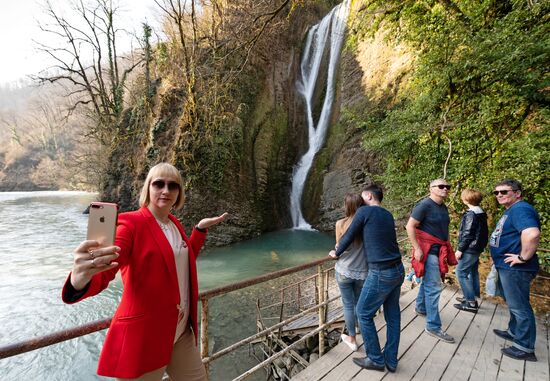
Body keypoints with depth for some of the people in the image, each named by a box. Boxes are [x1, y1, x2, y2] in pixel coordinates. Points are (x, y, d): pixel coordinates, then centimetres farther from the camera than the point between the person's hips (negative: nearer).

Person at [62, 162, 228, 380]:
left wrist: (201, 228, 11)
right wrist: (80, 281, -50)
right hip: (144, 335, -7)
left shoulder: (175, 224, 5)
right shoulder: (131, 223, -15)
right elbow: (105, 270, -28)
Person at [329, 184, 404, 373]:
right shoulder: (388, 215, 13)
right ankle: (390, 360, 29)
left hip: (380, 274, -8)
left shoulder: (364, 211, -8)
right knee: (393, 316, 16)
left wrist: (336, 253, 16)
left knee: (364, 314, 8)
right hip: (398, 271, 8)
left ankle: (376, 359, 20)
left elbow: (348, 236, -2)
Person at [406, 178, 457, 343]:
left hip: (439, 250, 9)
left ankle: (421, 307, 40)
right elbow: (410, 226, -19)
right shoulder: (424, 205, -16)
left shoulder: (443, 207, 11)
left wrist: (447, 248, 20)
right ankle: (433, 326, 1)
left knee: (428, 281, 21)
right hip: (428, 250, -9)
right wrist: (417, 248, -22)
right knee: (434, 287, -7)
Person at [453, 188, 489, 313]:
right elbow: (478, 231, 15)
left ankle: (471, 303, -1)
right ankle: (472, 297, 27)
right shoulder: (481, 213, 10)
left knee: (461, 272, -4)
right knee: (473, 272, 17)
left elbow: (468, 234, -21)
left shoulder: (470, 214, -19)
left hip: (470, 248, -10)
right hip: (477, 248, 10)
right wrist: (461, 232, 21)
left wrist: (460, 249, -16)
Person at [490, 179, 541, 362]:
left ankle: (525, 348, 14)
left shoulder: (520, 209, -21)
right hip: (508, 267, 11)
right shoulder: (511, 211, 13)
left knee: (519, 307, 2)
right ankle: (514, 332, 40)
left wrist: (523, 257, -26)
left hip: (515, 269, -11)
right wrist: (500, 261, 19)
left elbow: (532, 234, -38)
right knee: (514, 304, 23)